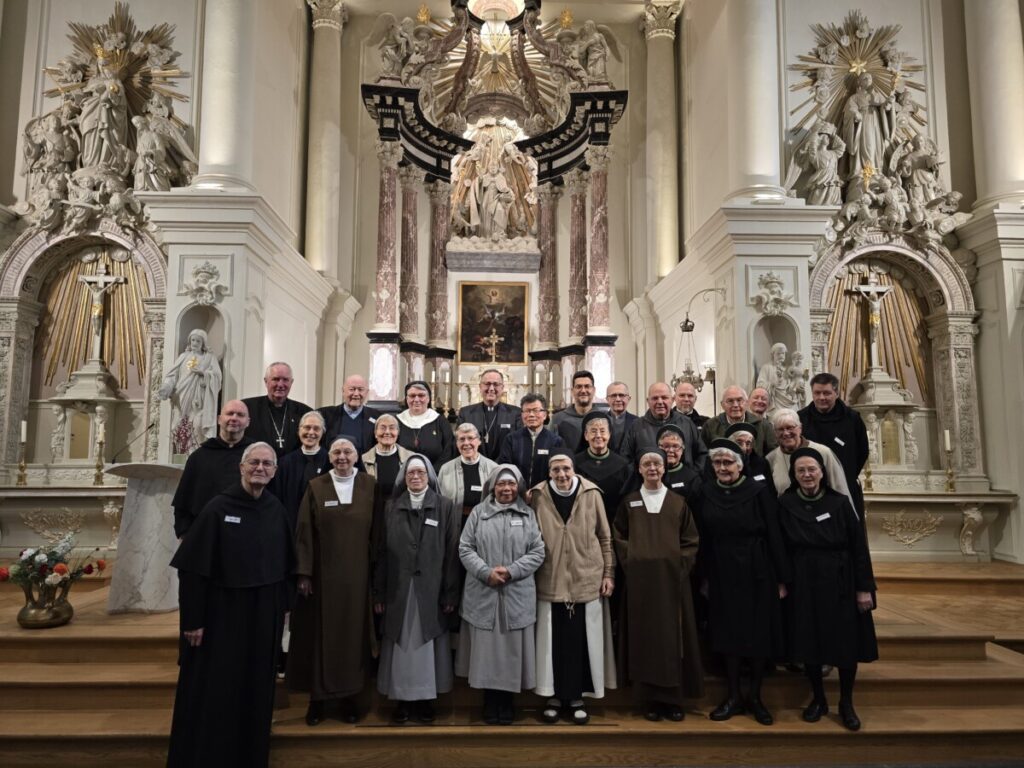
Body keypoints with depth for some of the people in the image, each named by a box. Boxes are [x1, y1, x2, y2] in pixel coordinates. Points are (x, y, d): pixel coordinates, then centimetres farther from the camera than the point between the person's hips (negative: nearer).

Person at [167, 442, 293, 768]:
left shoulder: (277, 510, 1)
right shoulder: (217, 507, -12)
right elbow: (193, 568, -12)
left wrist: (282, 606, 8)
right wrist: (193, 619, -13)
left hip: (263, 613, 4)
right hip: (222, 612, -4)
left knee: (256, 690, 15)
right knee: (213, 692, 6)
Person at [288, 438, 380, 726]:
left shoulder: (369, 485, 1)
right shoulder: (316, 487, 1)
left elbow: (376, 531, 2)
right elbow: (304, 532, -1)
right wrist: (304, 572, -7)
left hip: (356, 575, 0)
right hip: (322, 573, 0)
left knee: (352, 632, 7)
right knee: (319, 633, 6)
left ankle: (348, 696, 21)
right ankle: (317, 697, 20)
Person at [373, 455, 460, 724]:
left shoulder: (445, 507, 0)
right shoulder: (392, 508, 6)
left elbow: (452, 552, -2)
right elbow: (382, 552, 5)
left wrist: (451, 593, -6)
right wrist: (379, 593, 1)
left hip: (431, 589, -1)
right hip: (398, 589, 1)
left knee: (427, 643, 6)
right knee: (401, 644, 6)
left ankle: (426, 698, 19)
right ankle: (402, 698, 19)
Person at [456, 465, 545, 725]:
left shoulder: (528, 514, 6)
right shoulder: (478, 512, 4)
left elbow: (537, 552, 0)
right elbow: (465, 549, 0)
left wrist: (511, 571, -12)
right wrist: (486, 572, -13)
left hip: (517, 594, 0)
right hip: (483, 593, 0)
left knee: (512, 649, 6)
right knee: (486, 648, 5)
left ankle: (507, 701, 22)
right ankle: (490, 702, 21)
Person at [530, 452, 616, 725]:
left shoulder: (591, 494, -2)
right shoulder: (538, 496, -1)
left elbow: (605, 537, 4)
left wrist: (609, 573, 2)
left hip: (586, 579, 0)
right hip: (550, 581, 0)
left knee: (582, 641, 5)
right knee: (554, 641, 6)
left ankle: (577, 697, 21)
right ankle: (555, 696, 22)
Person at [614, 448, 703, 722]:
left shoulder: (678, 502, 6)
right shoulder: (628, 502, 6)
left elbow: (691, 540, 6)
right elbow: (619, 538, 8)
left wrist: (680, 565, -5)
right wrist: (630, 562, -4)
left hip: (673, 579, 0)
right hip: (640, 579, 0)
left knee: (672, 635, 2)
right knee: (644, 636, 3)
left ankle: (674, 699, 12)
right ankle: (650, 699, 11)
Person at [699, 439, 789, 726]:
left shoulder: (759, 491, -9)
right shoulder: (707, 493, 2)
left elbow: (774, 536, -7)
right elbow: (704, 539, 5)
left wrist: (781, 578, -8)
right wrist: (705, 576, 5)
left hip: (756, 573, -3)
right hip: (723, 574, 3)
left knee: (759, 634, 6)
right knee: (728, 634, 8)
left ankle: (755, 697, 21)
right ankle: (733, 696, 21)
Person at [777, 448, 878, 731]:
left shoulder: (839, 503, -4)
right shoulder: (785, 504, -3)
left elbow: (858, 546, -4)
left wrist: (864, 587, -6)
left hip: (839, 583, 0)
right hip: (803, 583, 0)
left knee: (846, 643, 5)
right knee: (809, 642, 8)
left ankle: (846, 703, 23)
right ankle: (818, 698, 26)